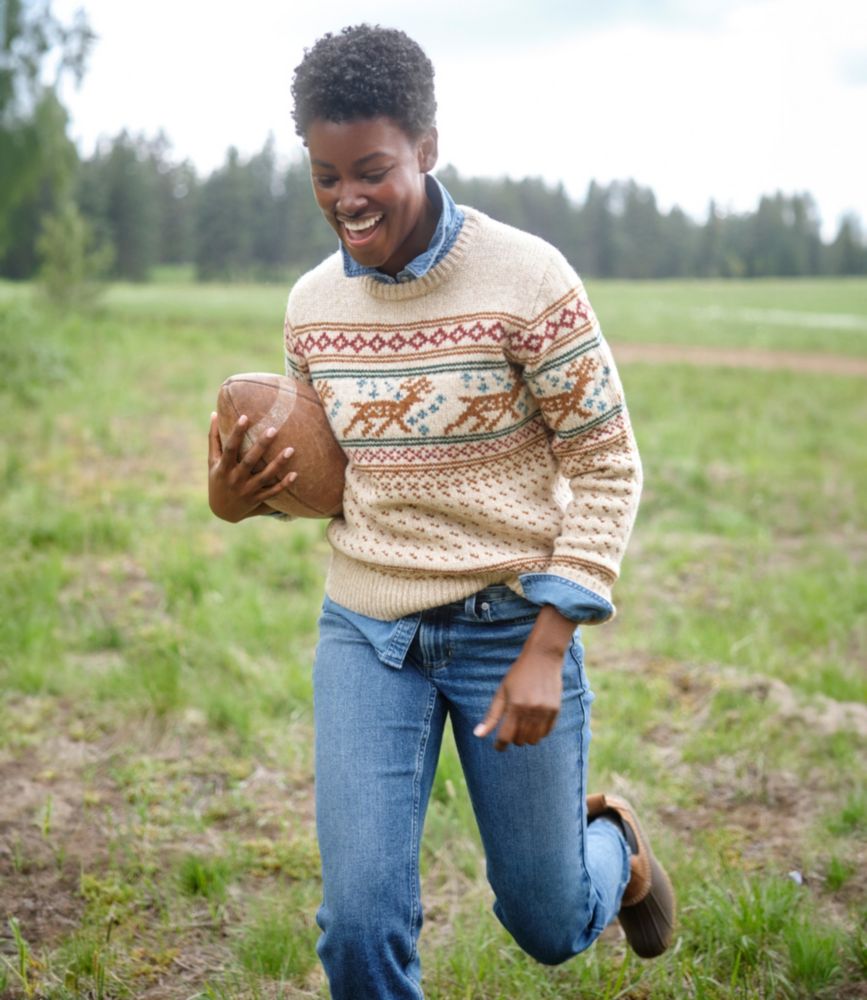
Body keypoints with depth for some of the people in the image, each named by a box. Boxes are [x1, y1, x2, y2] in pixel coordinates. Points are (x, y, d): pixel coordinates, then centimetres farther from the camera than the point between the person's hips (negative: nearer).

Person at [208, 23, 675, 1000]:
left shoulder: (526, 280, -14)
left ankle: (616, 846, 48)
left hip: (508, 626, -3)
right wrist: (238, 499, -9)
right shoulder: (311, 304, 1)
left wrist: (547, 648, -16)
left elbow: (608, 467, -10)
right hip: (365, 633, 4)